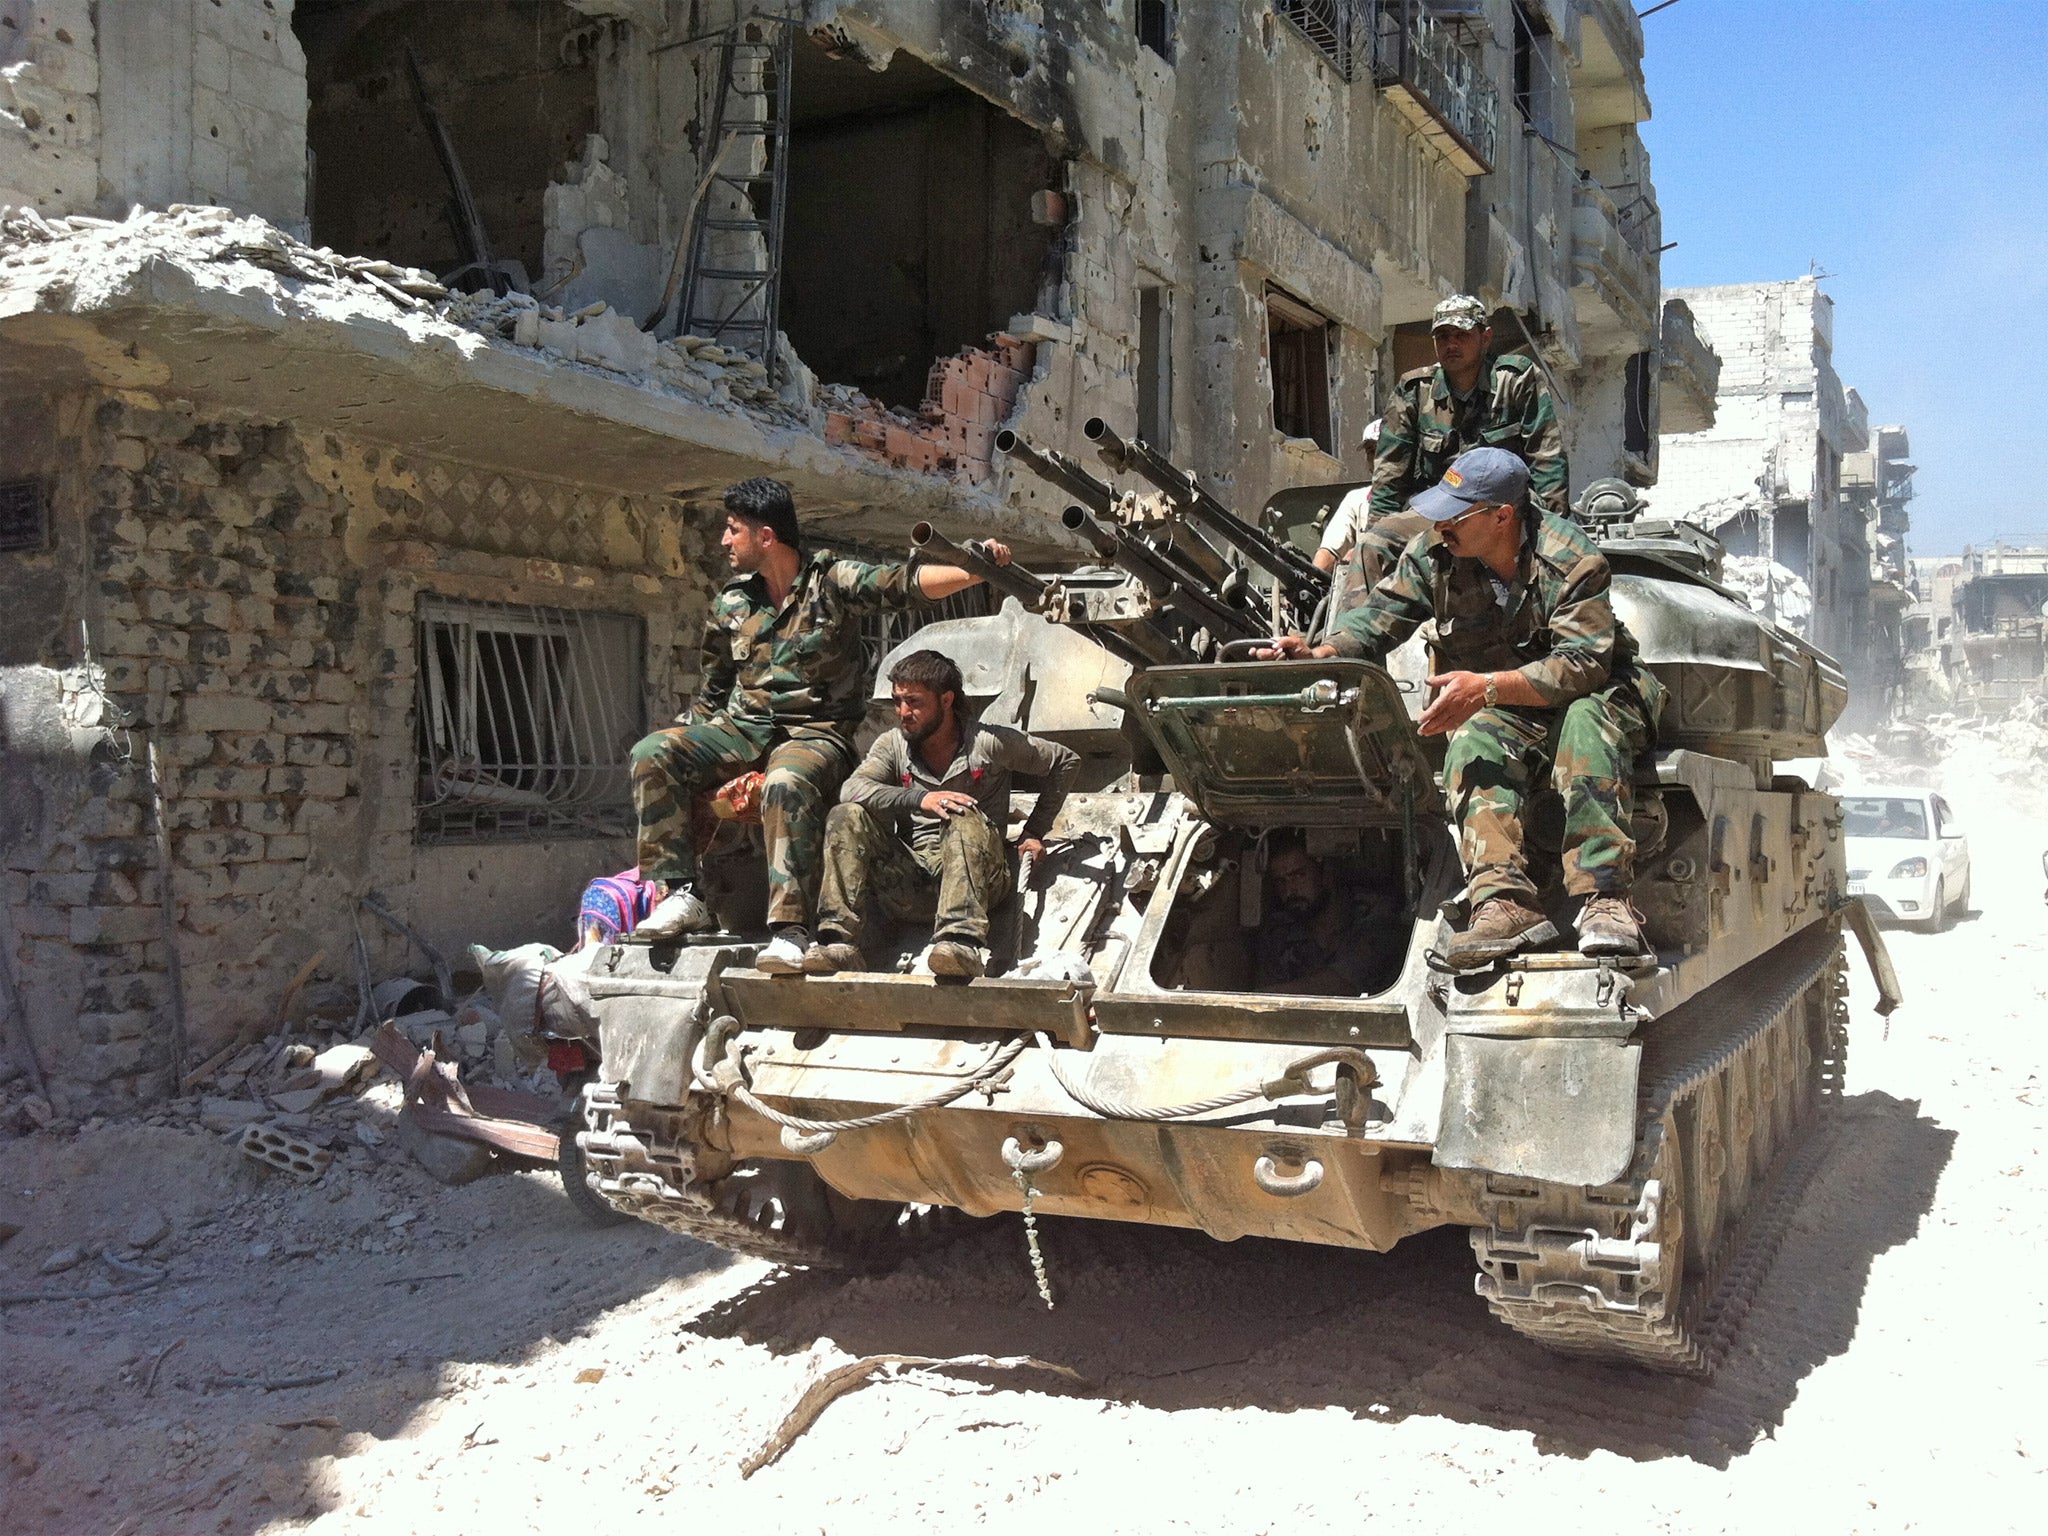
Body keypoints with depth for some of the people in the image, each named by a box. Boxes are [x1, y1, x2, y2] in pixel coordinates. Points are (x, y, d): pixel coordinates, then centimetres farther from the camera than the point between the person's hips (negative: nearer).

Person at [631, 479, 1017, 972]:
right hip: (743, 727, 5)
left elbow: (910, 583, -15)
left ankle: (789, 929, -39)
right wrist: (688, 746, 16)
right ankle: (681, 894, -20)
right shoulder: (731, 604, 12)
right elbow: (712, 692, 23)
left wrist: (976, 569, -30)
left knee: (786, 784, -40)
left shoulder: (834, 582, -2)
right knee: (652, 754, -19)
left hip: (816, 732, -5)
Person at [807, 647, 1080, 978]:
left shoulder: (988, 743, 4)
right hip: (910, 878, 3)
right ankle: (841, 943, -32)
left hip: (976, 875, -3)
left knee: (965, 818, -34)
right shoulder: (892, 745, 12)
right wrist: (919, 798, -24)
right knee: (846, 817, -18)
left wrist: (1035, 831, 12)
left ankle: (963, 943, -53)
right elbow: (851, 789, -9)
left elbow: (1066, 762, 14)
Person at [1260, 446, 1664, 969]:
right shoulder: (1432, 553, -6)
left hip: (1592, 695, -3)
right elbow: (1382, 613, -5)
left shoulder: (1569, 558, -20)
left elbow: (1584, 664, -27)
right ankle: (1504, 901, -48)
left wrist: (1487, 687, -40)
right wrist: (1319, 654, -27)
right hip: (1491, 711, 3)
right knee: (1473, 743, -31)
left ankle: (1604, 899, -45)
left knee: (1586, 724, -37)